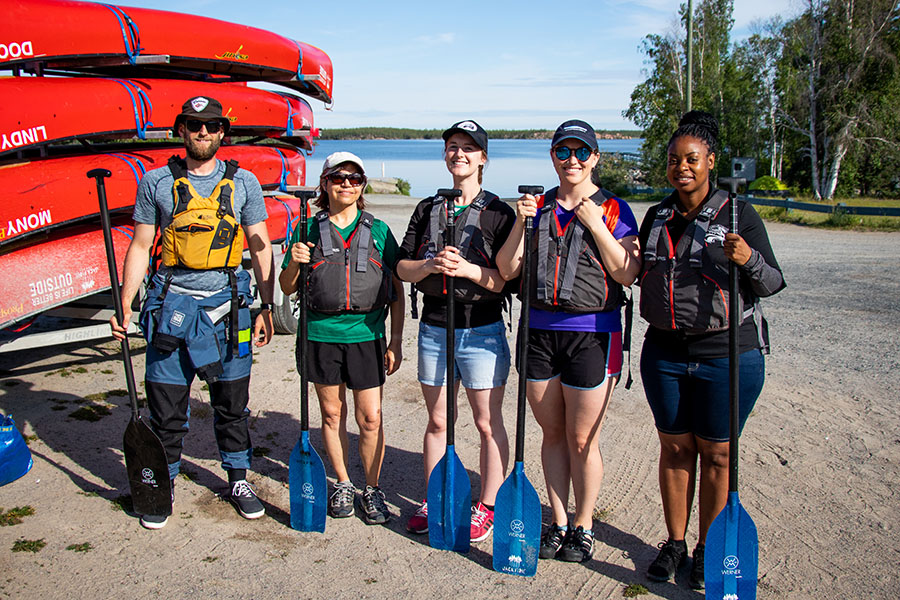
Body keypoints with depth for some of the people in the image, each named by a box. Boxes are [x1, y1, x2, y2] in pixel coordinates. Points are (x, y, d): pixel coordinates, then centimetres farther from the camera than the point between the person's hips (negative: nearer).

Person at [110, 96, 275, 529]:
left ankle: (238, 479, 28)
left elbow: (260, 247, 7)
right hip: (171, 302, 0)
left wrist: (266, 307, 2)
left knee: (232, 403, 10)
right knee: (166, 406, 5)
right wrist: (124, 306, -1)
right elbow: (140, 246, 6)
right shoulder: (157, 182, 5)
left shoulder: (243, 183, 5)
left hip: (227, 302, 1)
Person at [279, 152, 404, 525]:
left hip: (366, 334, -1)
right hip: (322, 333, 1)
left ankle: (372, 490, 19)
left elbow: (396, 289, 6)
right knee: (332, 414, 11)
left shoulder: (378, 230, 5)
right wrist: (294, 263, -12)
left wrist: (396, 340, 0)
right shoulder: (309, 230, 6)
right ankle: (343, 485, 28)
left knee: (371, 418, 0)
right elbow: (287, 287, 9)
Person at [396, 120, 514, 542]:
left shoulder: (498, 213, -3)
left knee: (488, 424, 5)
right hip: (434, 328, 4)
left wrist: (468, 269, -23)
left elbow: (509, 278, -8)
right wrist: (430, 264, -13)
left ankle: (486, 507, 20)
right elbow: (402, 268, 7)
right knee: (437, 421, 14)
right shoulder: (427, 210, 11)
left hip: (482, 330, -4)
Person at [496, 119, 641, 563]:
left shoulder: (614, 210, 1)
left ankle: (583, 526, 24)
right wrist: (521, 223, -10)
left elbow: (626, 274, -9)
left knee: (581, 441, 4)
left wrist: (595, 225, -15)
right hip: (539, 331, 4)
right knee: (552, 434, 13)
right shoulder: (538, 207, 10)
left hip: (592, 334, -3)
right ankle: (558, 522, 28)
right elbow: (507, 270, 3)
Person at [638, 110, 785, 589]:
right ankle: (674, 543, 27)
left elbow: (772, 284, -6)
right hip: (664, 354, 4)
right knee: (674, 448, 12)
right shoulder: (657, 217, 9)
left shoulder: (738, 215, -4)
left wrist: (749, 260, -24)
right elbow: (640, 275, 22)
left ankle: (708, 549, 23)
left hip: (726, 356, -4)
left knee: (716, 453, 7)